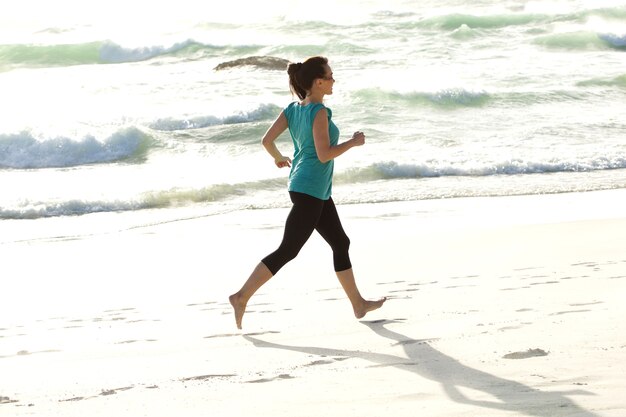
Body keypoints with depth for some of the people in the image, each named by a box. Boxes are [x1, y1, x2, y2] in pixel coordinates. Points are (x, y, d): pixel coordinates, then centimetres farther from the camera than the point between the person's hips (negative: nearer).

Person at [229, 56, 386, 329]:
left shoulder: (293, 109, 6)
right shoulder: (319, 112, -17)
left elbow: (267, 139, 2)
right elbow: (324, 154, -21)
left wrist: (278, 158, 22)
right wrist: (354, 142, -9)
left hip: (317, 192, 10)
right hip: (309, 191, -10)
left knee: (340, 243, 16)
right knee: (287, 251, -6)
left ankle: (358, 304, 23)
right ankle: (242, 297, -4)